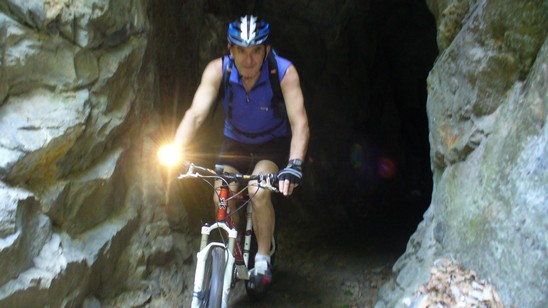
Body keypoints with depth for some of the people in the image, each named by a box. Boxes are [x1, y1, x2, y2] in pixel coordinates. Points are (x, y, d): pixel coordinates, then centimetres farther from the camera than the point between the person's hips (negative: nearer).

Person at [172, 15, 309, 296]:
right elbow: (195, 115, -32)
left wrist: (294, 165, -51)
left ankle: (263, 260, -6)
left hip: (273, 143, -2)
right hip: (235, 141, 3)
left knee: (259, 193, -27)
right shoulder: (218, 70, -26)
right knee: (221, 198, -16)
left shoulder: (284, 72, -31)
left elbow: (299, 123, -35)